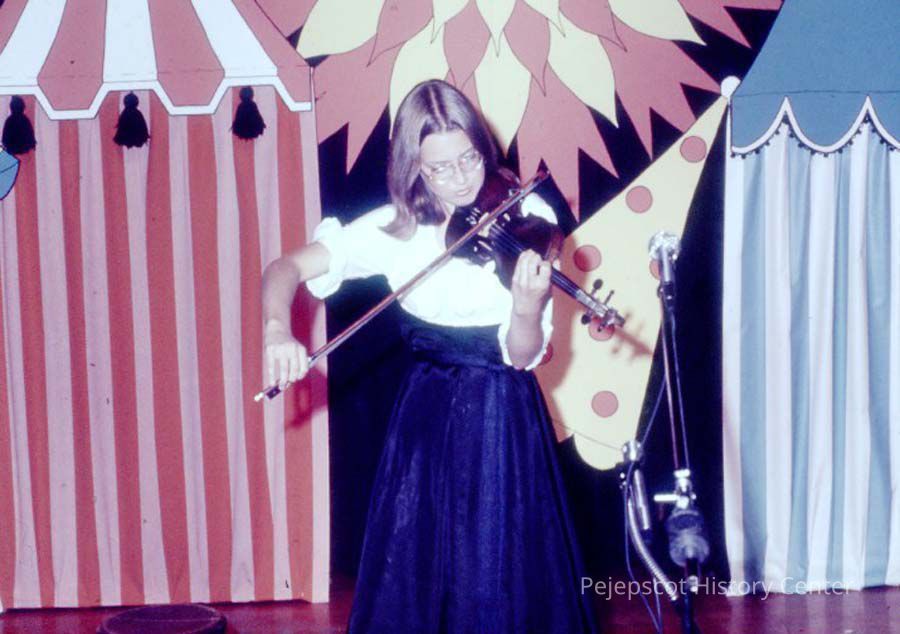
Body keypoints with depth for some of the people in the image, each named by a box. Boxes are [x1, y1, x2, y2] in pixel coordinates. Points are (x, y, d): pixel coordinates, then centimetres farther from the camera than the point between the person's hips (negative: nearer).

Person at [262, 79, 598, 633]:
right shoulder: (396, 230, -3)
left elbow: (522, 356, -14)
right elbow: (287, 268, -5)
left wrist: (527, 310, -36)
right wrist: (278, 329, -25)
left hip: (503, 421, -2)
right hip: (425, 420, 2)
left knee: (503, 577, 1)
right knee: (414, 572, 8)